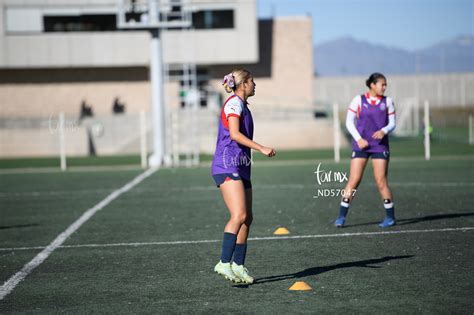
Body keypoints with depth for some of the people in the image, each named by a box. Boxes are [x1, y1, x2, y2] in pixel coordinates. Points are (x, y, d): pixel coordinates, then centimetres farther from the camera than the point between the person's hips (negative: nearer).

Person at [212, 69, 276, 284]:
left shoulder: (241, 105, 22)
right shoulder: (234, 102, -8)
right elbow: (234, 134, -19)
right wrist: (262, 149, -21)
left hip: (240, 168, 10)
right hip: (227, 166, -10)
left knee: (247, 218, 7)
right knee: (239, 215, -21)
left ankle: (238, 266, 12)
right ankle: (224, 263, -25)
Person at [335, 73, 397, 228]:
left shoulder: (387, 102, 6)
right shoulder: (359, 100, 0)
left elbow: (392, 123, 9)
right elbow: (349, 122, 2)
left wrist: (384, 131, -13)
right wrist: (358, 138, -10)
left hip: (380, 145, 1)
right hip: (361, 145, -1)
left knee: (381, 181, -4)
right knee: (354, 180, -6)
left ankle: (390, 217, 6)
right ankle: (341, 216, -2)